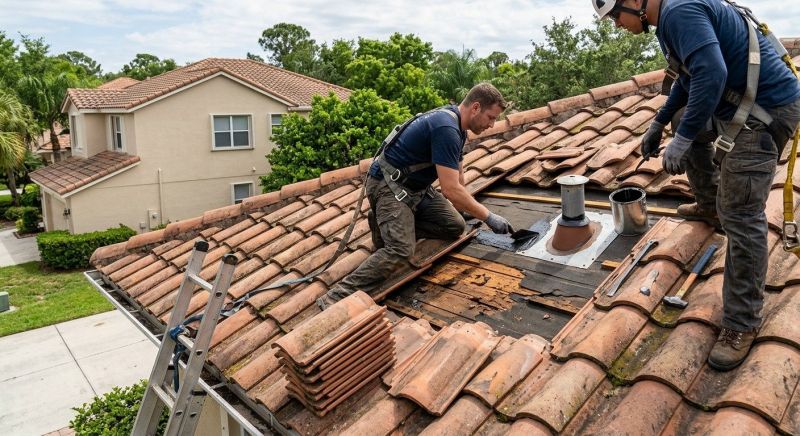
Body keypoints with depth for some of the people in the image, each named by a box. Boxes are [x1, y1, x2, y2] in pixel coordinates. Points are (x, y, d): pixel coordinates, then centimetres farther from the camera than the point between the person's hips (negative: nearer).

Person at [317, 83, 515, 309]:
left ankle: (389, 224, 6)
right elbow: (450, 190, -26)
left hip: (415, 186, 10)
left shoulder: (456, 124, 8)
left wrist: (472, 209, 27)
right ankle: (336, 298, -24)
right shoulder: (446, 129, -24)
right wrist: (488, 217, -17)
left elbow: (457, 173, 22)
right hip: (389, 185, -10)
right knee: (400, 250, -27)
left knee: (455, 227, 1)